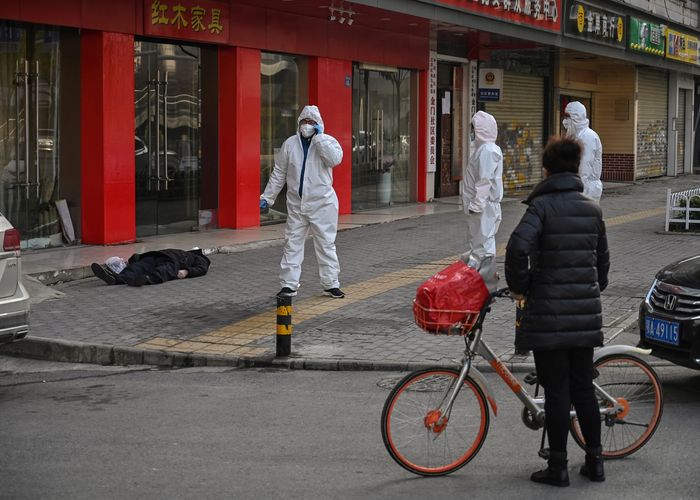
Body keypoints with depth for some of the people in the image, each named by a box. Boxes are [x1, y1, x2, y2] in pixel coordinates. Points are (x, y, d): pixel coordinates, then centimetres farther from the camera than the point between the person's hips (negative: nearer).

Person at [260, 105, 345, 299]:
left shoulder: (327, 141, 0)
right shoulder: (290, 144, 7)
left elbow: (335, 159, -23)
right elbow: (278, 174, 11)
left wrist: (319, 137, -18)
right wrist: (267, 197, 8)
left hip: (322, 204, -2)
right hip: (296, 204, 2)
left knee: (326, 244, 4)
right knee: (292, 244, 3)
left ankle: (331, 284, 13)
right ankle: (289, 285, 8)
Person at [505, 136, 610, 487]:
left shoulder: (542, 205, -10)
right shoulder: (592, 209, 8)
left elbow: (517, 247, -25)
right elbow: (602, 259, 16)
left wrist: (519, 287, -10)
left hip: (548, 312, -5)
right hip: (586, 312, 5)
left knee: (555, 391, 1)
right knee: (583, 387, 15)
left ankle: (558, 467, 8)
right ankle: (594, 461, 21)